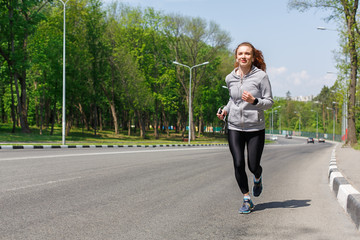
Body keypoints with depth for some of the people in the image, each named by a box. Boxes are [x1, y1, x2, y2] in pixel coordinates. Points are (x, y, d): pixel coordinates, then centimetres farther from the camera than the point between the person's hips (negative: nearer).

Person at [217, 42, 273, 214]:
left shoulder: (261, 76, -8)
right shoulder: (230, 78, 4)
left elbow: (269, 102, -5)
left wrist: (254, 101, -24)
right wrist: (225, 110, 5)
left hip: (255, 128, -2)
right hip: (234, 128, 2)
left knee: (253, 166, 1)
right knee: (238, 164, -6)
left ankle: (258, 178, 39)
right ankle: (247, 200, 10)